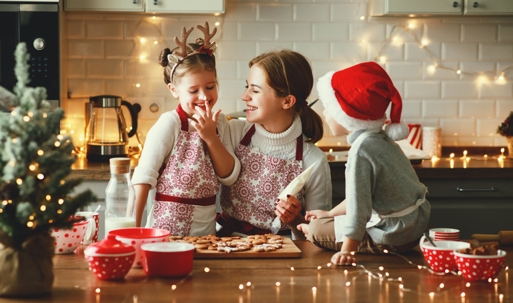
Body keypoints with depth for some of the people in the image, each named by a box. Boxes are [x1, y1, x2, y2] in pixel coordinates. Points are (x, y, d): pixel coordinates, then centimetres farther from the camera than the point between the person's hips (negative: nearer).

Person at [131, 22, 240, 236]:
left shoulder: (219, 122, 2)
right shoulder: (169, 124, -13)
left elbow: (230, 176, -1)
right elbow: (143, 177, -14)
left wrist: (211, 137, -13)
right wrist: (133, 230, -18)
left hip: (206, 230, 5)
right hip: (168, 229, -5)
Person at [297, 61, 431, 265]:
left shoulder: (362, 150, -23)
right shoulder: (381, 140, 8)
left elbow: (358, 204, -27)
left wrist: (347, 250, -26)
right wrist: (330, 214, 27)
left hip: (394, 235, -10)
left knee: (317, 229, -6)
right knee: (325, 222, 23)